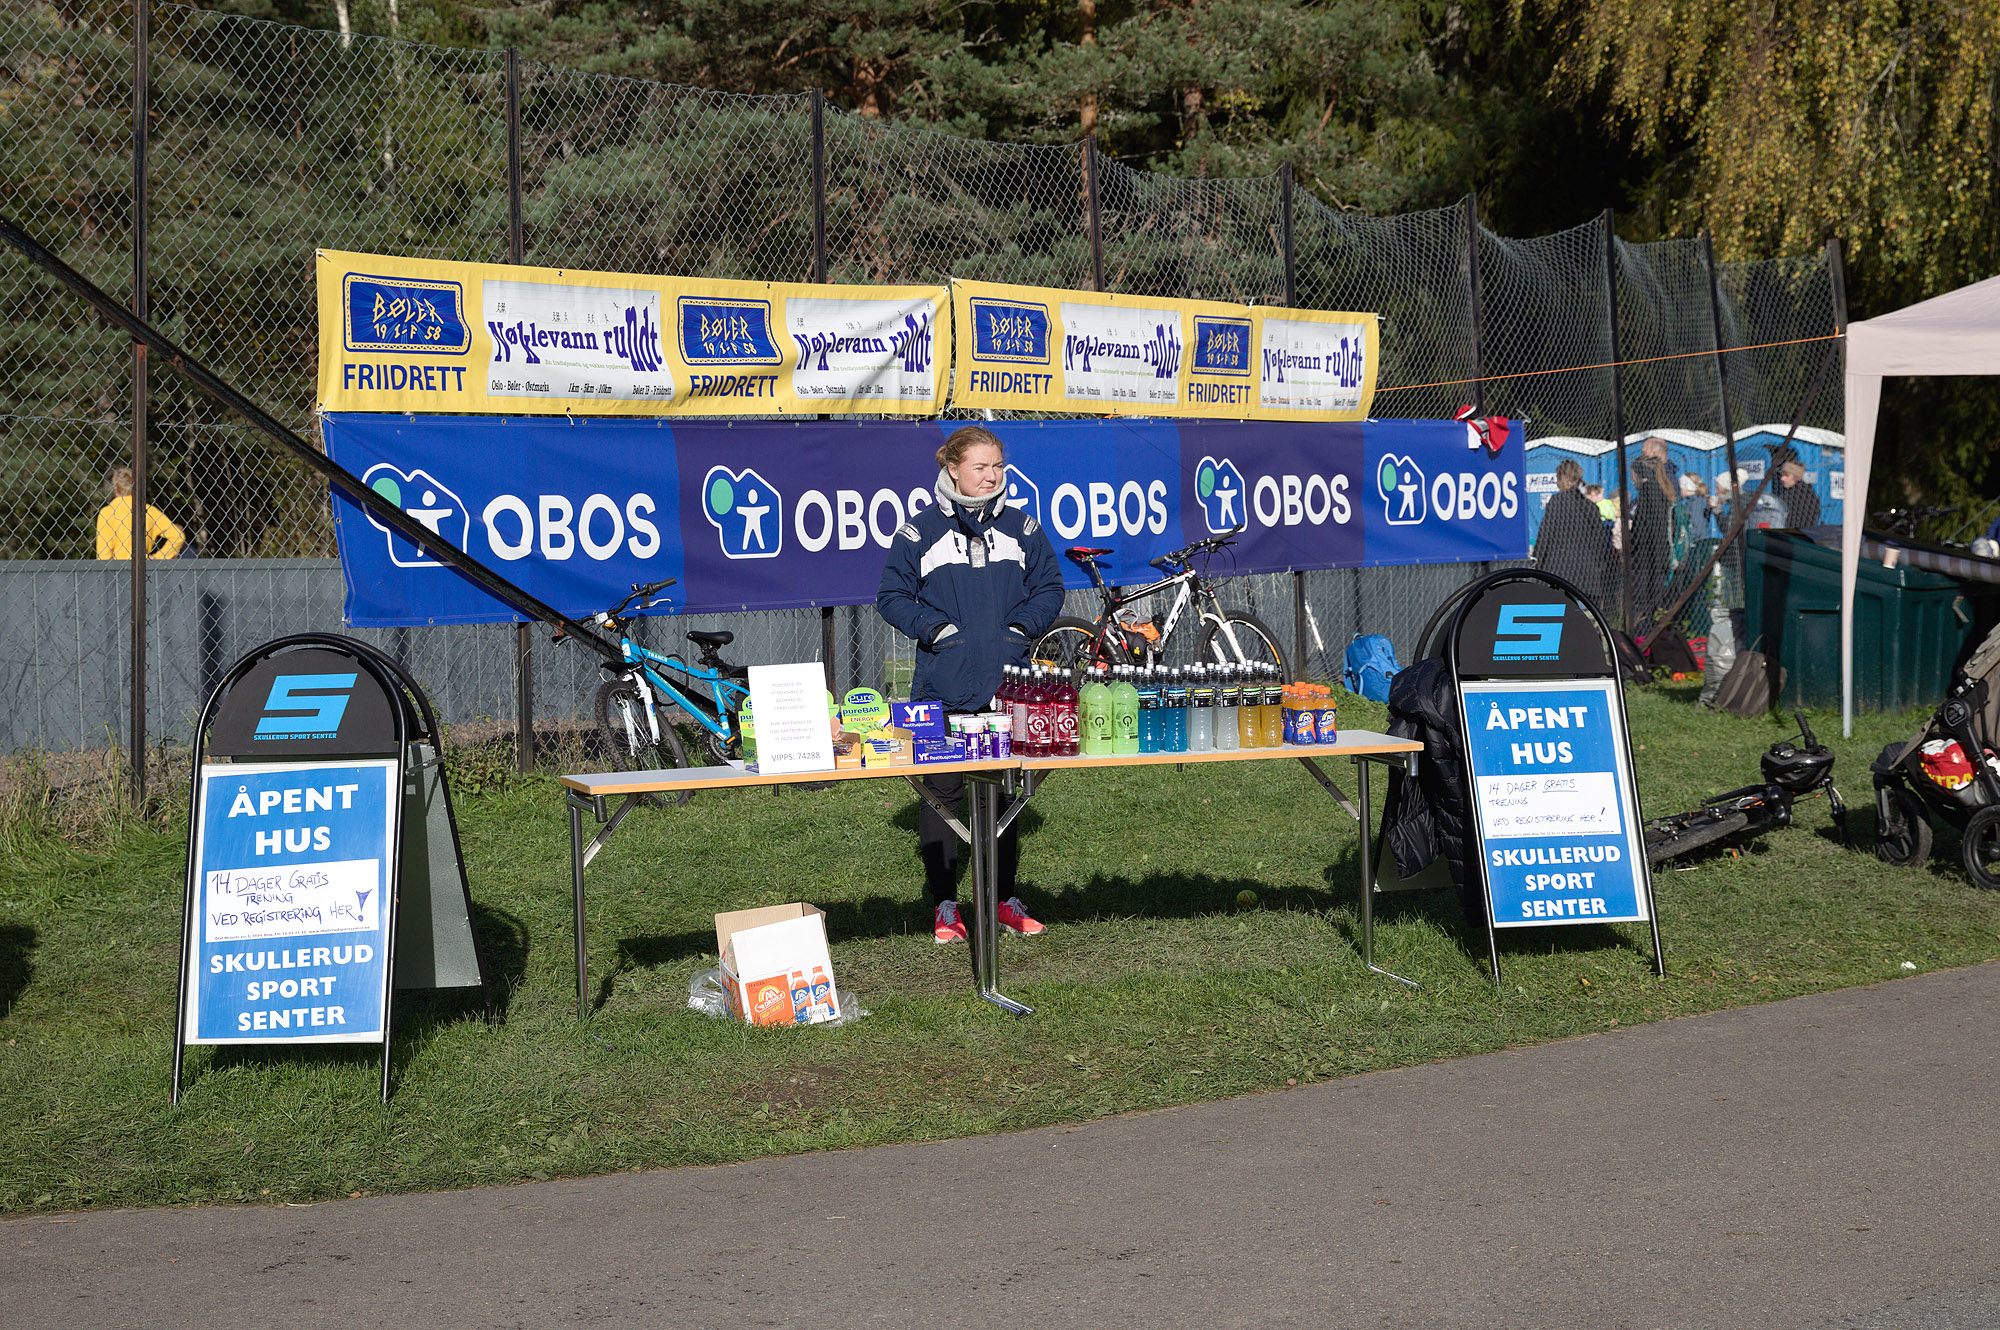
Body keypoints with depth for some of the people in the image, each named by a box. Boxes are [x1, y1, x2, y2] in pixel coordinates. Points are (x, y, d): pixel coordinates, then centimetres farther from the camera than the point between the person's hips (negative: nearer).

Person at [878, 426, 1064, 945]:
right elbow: (892, 596, 4)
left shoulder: (1022, 527, 7)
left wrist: (1020, 629, -2)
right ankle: (944, 905, 9)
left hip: (1007, 683, 2)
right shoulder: (921, 531, -1)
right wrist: (936, 628, -9)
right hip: (941, 687, -2)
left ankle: (1004, 899, 21)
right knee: (940, 789, -1)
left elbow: (1049, 587, 13)